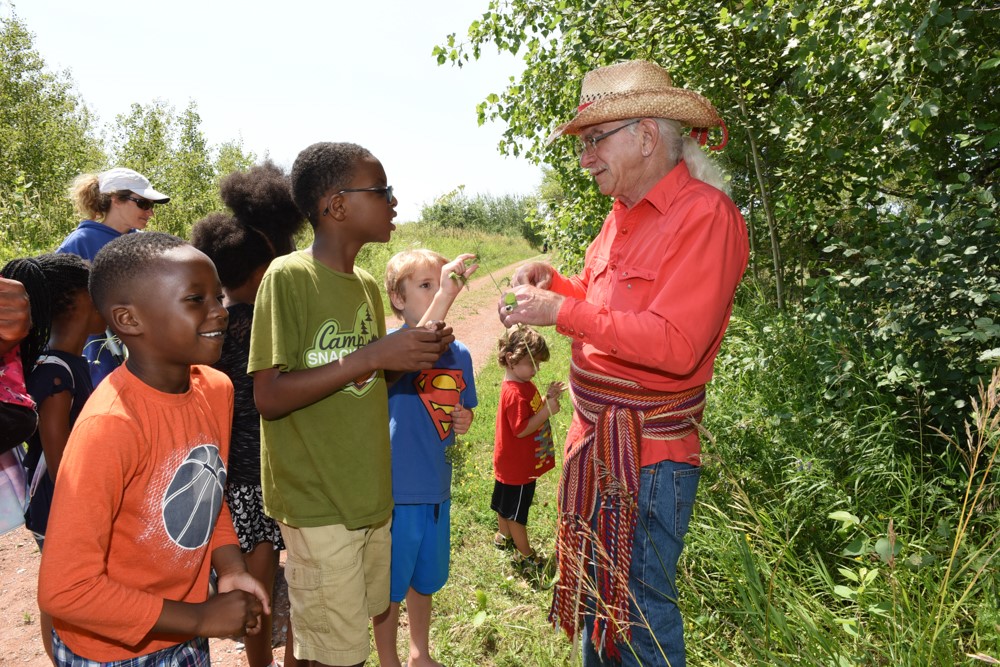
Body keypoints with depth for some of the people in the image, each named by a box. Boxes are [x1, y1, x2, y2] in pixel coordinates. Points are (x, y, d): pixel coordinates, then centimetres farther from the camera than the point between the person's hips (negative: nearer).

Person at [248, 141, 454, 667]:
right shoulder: (289, 276, -14)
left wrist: (416, 353, -3)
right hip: (318, 505, -7)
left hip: (371, 494, 7)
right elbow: (270, 397, -21)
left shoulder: (366, 284, 8)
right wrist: (374, 355, -25)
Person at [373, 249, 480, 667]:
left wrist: (465, 420, -7)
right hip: (397, 487, -5)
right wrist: (445, 294, -48)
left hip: (437, 487, 6)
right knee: (390, 588, 14)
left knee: (425, 580, 25)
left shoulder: (459, 354, 1)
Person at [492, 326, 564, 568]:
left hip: (512, 464, 10)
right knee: (516, 511, 7)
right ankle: (525, 554, 21)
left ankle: (503, 536, 46)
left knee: (506, 505, 27)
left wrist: (547, 398, -5)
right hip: (517, 466, -10)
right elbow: (522, 429, -30)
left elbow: (532, 410, 11)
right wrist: (547, 410, -30)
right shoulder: (515, 393, -29)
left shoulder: (524, 385, 3)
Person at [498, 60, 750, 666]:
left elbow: (676, 346, -24)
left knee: (640, 609, 6)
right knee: (597, 592, 21)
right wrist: (553, 281, 5)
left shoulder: (706, 215, -16)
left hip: (651, 452, -8)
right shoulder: (624, 213, 11)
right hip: (598, 438, 8)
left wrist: (563, 311, -20)